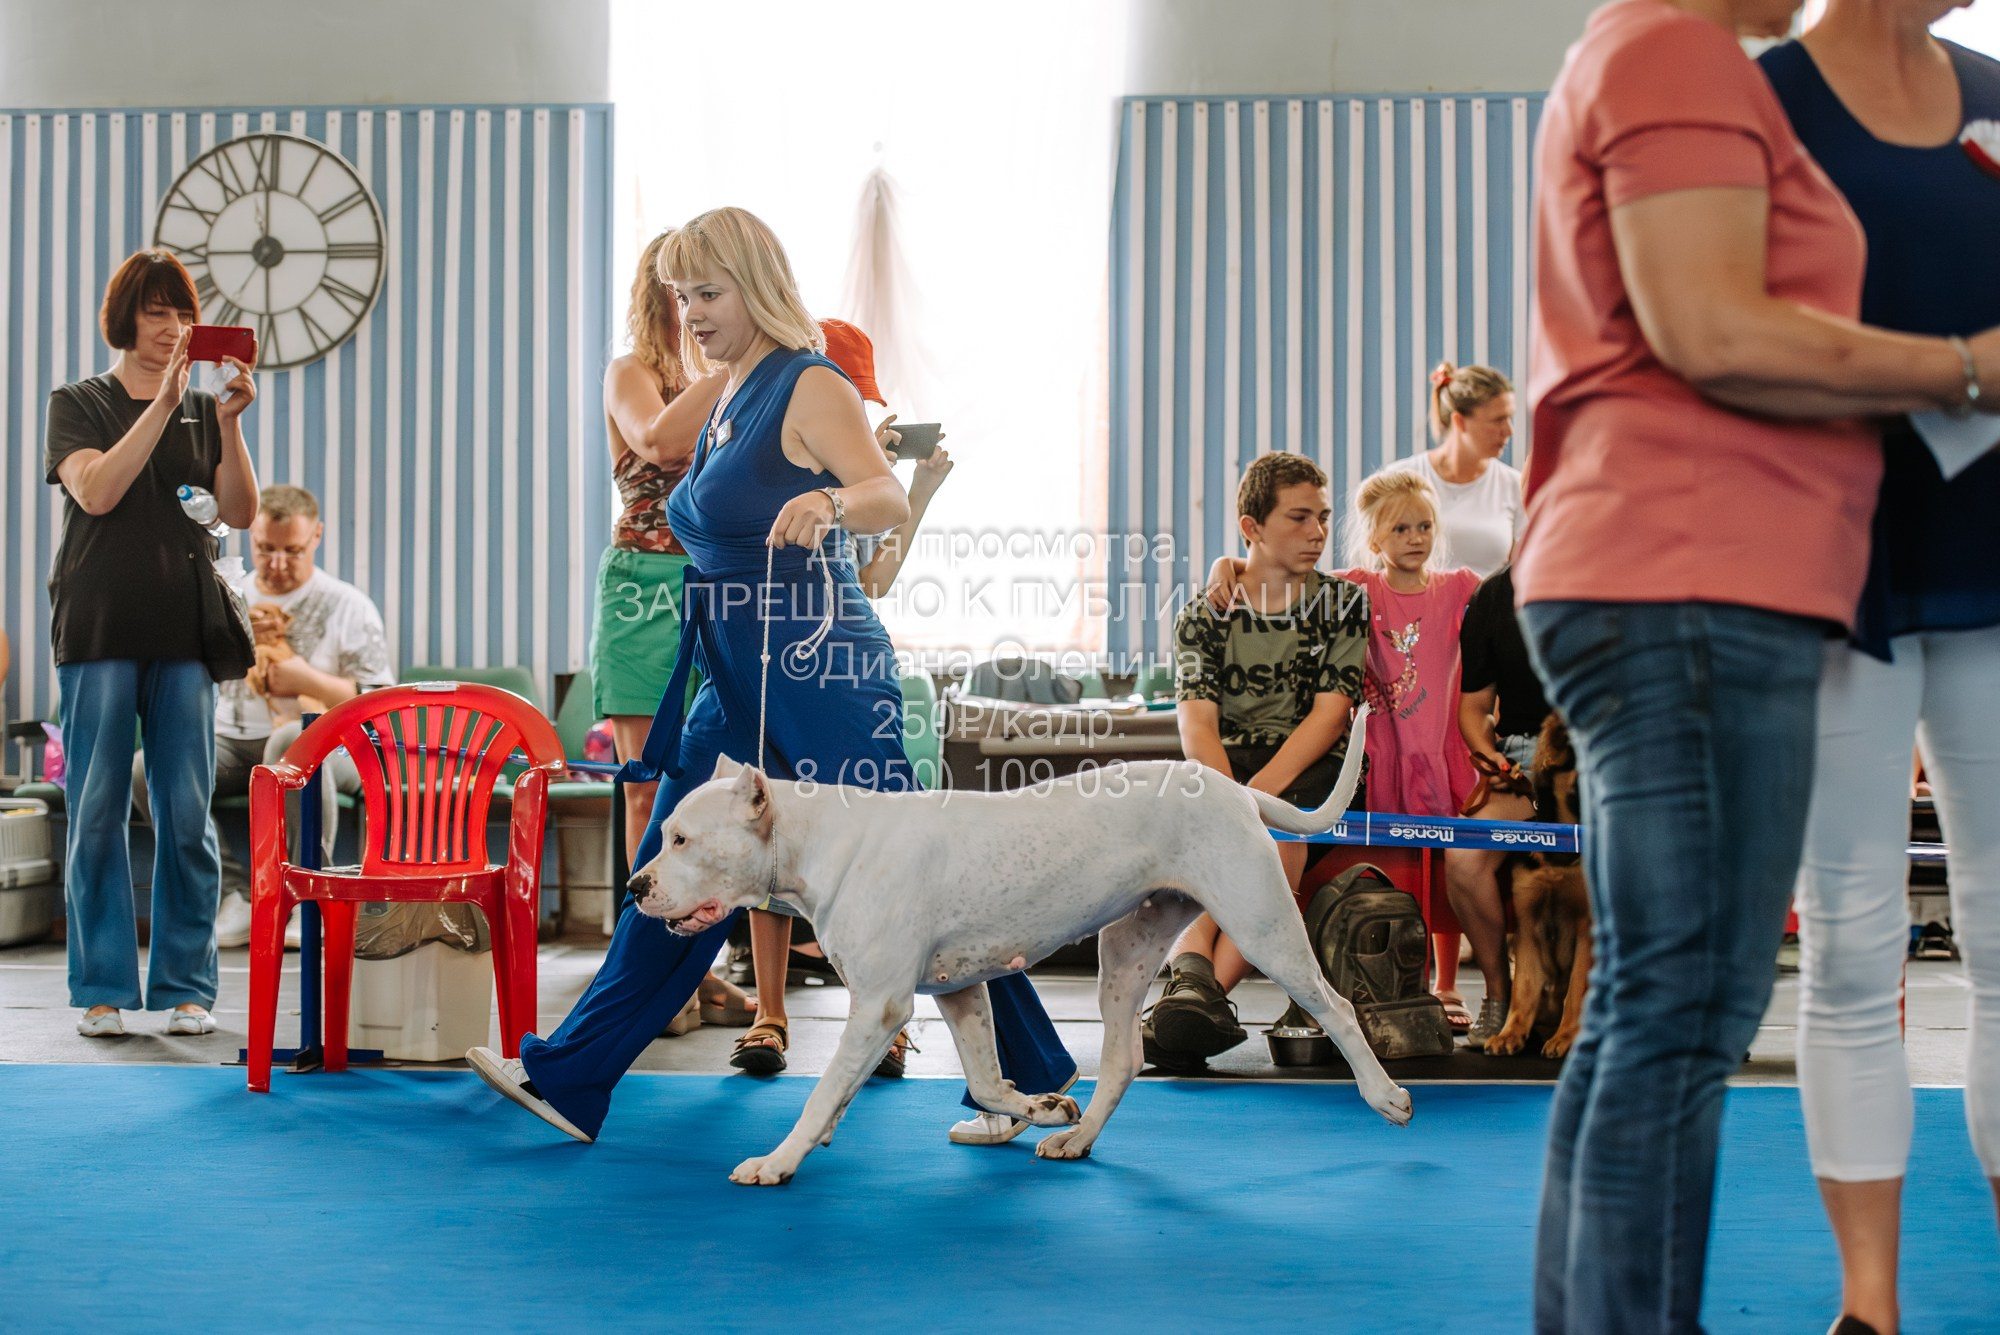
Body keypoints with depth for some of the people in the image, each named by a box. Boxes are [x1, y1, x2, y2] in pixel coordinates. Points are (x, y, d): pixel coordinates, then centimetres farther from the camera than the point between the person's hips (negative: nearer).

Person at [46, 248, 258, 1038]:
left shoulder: (203, 411, 14)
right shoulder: (79, 403, 7)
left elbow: (242, 513, 2)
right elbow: (97, 491, -12)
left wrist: (228, 421, -11)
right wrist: (162, 404, -16)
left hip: (183, 635, 2)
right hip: (99, 631, -2)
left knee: (186, 814, 0)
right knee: (97, 811, -2)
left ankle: (185, 984, 7)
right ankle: (104, 988, 5)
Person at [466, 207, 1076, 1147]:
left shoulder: (810, 388, -10)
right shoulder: (730, 401, 16)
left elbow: (890, 498, -26)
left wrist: (830, 501, -43)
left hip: (820, 673, -9)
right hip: (740, 684, 9)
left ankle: (1025, 1077, 7)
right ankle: (568, 1079, 14)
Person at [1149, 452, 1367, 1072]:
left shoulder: (1344, 602, 7)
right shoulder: (1203, 617, 8)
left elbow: (1329, 713, -6)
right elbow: (1197, 724, -5)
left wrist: (1261, 790, -23)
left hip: (1314, 768, -1)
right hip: (1227, 765, 1)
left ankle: (1202, 985, -42)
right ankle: (1195, 974, -52)